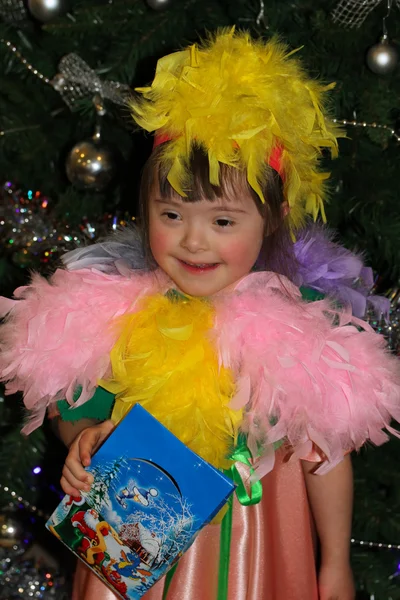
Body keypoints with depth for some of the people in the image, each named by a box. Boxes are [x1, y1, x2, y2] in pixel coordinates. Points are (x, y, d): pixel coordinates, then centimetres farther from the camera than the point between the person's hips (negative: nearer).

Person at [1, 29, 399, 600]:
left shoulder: (302, 329, -19)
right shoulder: (114, 312, -14)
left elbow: (326, 452, -8)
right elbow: (75, 408, 3)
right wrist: (84, 440, -19)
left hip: (254, 541, -1)